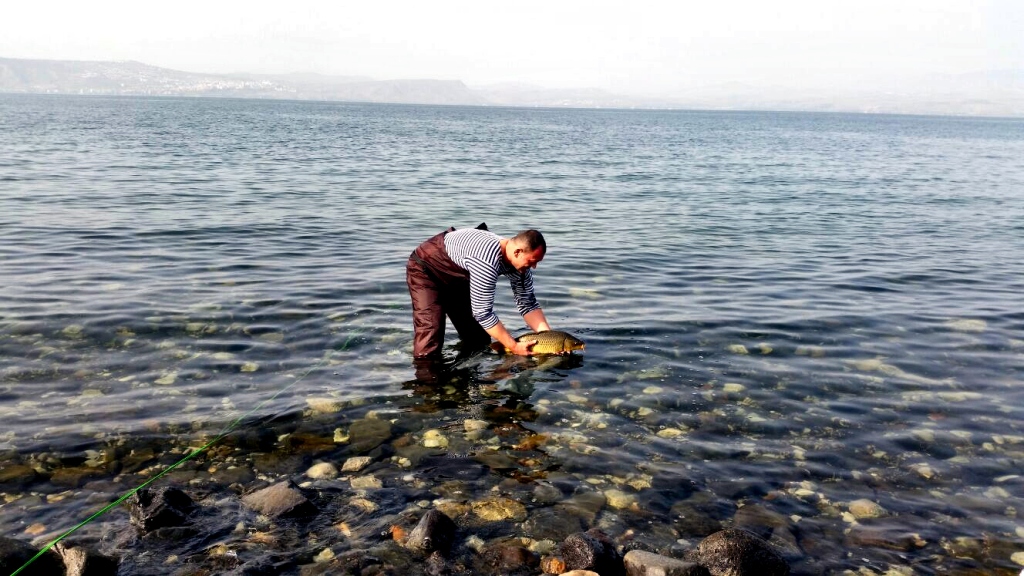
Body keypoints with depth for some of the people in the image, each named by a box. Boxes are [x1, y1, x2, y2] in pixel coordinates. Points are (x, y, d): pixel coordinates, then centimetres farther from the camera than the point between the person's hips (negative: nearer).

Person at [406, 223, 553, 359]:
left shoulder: (520, 262, -16)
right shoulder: (486, 263, -42)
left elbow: (528, 304, -7)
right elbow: (483, 313, -36)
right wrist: (514, 347, -31)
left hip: (456, 277, 8)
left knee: (479, 341, 6)